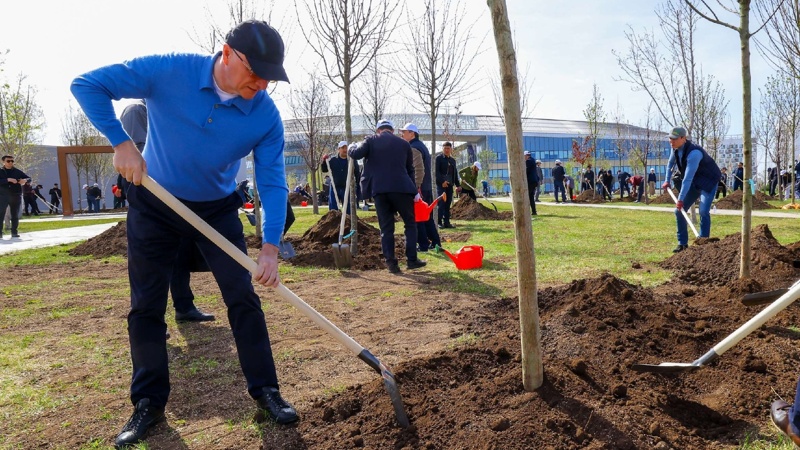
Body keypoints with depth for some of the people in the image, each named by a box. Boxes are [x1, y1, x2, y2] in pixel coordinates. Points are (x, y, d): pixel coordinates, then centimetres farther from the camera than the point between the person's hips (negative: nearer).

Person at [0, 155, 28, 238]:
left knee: (15, 215, 5)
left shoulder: (17, 171, 10)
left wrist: (25, 180, -13)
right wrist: (8, 179, -23)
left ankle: (14, 232, 11)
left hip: (16, 196, 2)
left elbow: (29, 178, 10)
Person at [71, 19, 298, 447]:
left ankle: (265, 390, 9)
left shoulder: (266, 115, -19)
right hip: (153, 205, 0)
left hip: (217, 208, 1)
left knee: (243, 297, -5)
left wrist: (270, 247, -29)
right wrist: (121, 142, -28)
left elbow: (272, 182, -19)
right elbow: (87, 84, -16)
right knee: (146, 306, 3)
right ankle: (149, 403, 18)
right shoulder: (168, 71, -23)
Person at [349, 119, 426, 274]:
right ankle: (412, 260, 9)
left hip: (379, 189, 0)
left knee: (386, 227, 7)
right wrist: (414, 192, 18)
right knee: (410, 223, 12)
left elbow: (356, 154, -7)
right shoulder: (404, 144, 13)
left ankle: (391, 262, 3)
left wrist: (352, 148, 16)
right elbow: (410, 169, 15)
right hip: (401, 188, 0)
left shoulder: (371, 140, 7)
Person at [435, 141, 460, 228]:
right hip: (441, 184, -6)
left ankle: (446, 222, 7)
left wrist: (458, 185, 15)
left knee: (448, 204, 5)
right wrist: (442, 181, -19)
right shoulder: (438, 158, -1)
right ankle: (439, 222, -8)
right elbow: (436, 171, -10)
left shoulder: (452, 160, 19)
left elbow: (455, 173, 22)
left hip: (449, 185, 6)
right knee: (441, 203, -10)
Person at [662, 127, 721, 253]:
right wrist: (667, 180, 12)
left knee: (703, 212, -23)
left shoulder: (694, 153, -34)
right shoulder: (676, 148, -8)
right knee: (679, 210, 2)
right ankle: (682, 243, 11)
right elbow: (670, 163, 15)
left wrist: (680, 199, -37)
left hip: (708, 181, -8)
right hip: (694, 182, 8)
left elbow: (688, 178, -37)